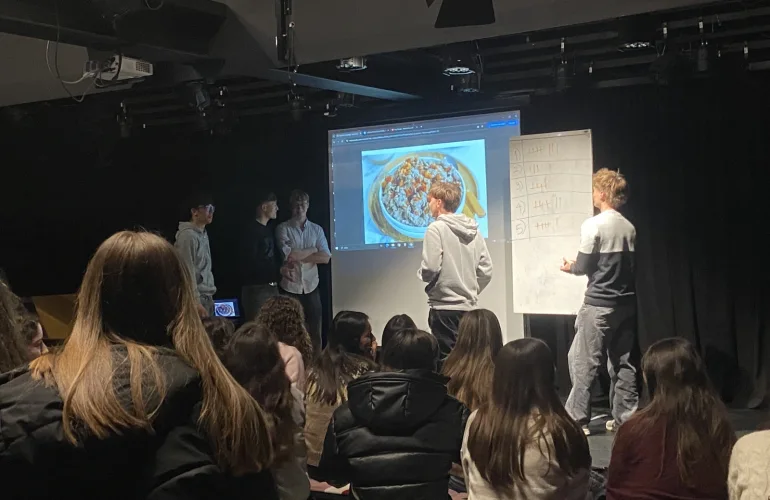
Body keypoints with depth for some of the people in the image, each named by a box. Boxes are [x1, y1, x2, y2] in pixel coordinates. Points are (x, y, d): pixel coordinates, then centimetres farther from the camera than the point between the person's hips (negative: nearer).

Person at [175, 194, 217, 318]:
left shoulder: (203, 234, 16)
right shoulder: (188, 235, -13)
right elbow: (188, 272, -18)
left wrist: (209, 297, 16)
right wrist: (196, 303, -21)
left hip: (207, 297, 9)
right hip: (196, 298, -9)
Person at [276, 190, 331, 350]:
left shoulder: (317, 229, 7)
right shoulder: (283, 228, -1)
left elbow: (325, 258, -4)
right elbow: (288, 255, -15)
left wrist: (299, 257, -11)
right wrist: (313, 250, -5)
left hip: (311, 286, 2)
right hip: (290, 287, -2)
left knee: (315, 331, 7)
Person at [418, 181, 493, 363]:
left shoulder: (437, 228, -9)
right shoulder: (474, 231, 9)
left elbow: (430, 268, -17)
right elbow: (486, 271, 7)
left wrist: (420, 273, 4)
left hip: (444, 307, -6)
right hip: (468, 307, 6)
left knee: (447, 360, 0)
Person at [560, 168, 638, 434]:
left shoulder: (593, 225, -12)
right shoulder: (629, 228, 7)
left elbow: (584, 266, -11)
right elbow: (629, 265, 15)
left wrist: (571, 267, 11)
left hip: (599, 304, -6)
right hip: (626, 303, 7)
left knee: (583, 361, 1)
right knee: (623, 362, 11)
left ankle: (577, 418, 3)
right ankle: (625, 417, 14)